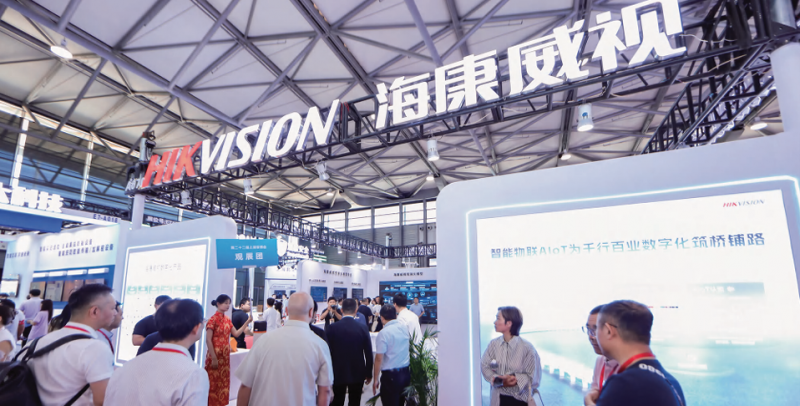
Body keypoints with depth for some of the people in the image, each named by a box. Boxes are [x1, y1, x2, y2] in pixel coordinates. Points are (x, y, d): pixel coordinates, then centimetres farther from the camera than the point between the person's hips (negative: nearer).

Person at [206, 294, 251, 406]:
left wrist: (247, 322, 1)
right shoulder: (213, 320, -13)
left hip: (225, 356, 7)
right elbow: (208, 340, -15)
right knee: (214, 383, 1)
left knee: (224, 382, 12)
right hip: (215, 356, -7)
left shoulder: (227, 319, 9)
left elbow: (236, 334, 9)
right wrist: (214, 358, -16)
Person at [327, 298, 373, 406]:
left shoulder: (332, 328, -11)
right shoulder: (363, 328, -10)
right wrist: (369, 373, 7)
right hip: (357, 373, 0)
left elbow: (328, 352, -6)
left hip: (338, 373, 0)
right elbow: (368, 353, -5)